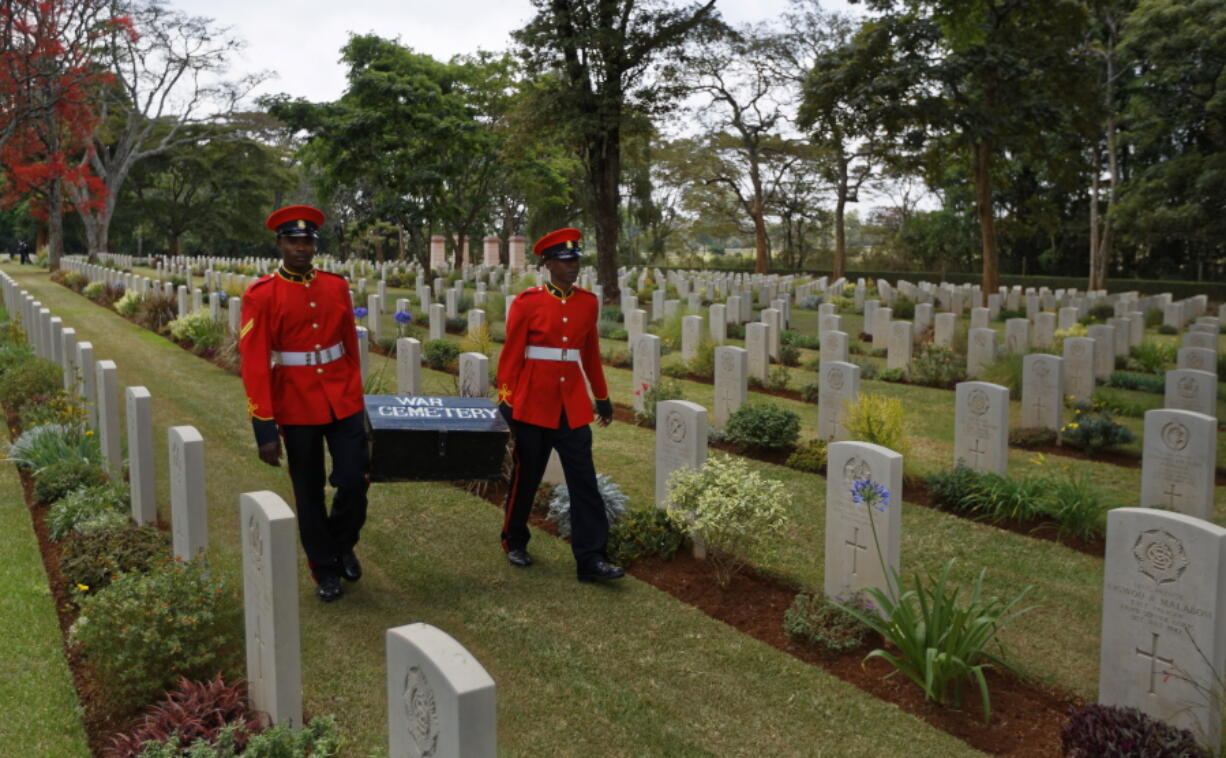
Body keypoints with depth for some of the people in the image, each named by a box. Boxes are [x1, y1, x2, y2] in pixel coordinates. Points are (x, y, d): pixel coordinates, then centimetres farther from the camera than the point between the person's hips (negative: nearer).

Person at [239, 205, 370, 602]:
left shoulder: (337, 286, 3)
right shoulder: (261, 295, -9)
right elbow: (254, 364, -12)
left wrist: (356, 397, 14)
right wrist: (265, 429, -14)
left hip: (343, 403, 3)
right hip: (297, 409, -2)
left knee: (355, 481, -1)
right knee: (309, 494, 10)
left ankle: (343, 545, 28)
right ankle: (325, 571, 27)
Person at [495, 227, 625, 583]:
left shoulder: (588, 302, 6)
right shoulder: (527, 301, -7)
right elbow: (511, 354, -5)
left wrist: (602, 397, 16)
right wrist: (506, 400, -7)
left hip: (573, 405, 3)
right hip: (533, 403, -3)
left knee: (584, 482, -1)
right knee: (526, 477, 11)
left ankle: (590, 559, 3)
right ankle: (514, 542, 32)